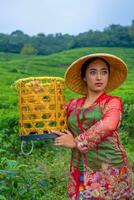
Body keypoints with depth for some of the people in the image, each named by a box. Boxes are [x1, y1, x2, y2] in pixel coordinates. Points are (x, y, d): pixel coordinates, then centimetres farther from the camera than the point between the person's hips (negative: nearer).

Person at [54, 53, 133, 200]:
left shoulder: (113, 102, -2)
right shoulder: (73, 105, 9)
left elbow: (107, 125, -22)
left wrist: (76, 142, -15)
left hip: (108, 169, -3)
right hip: (80, 172, 3)